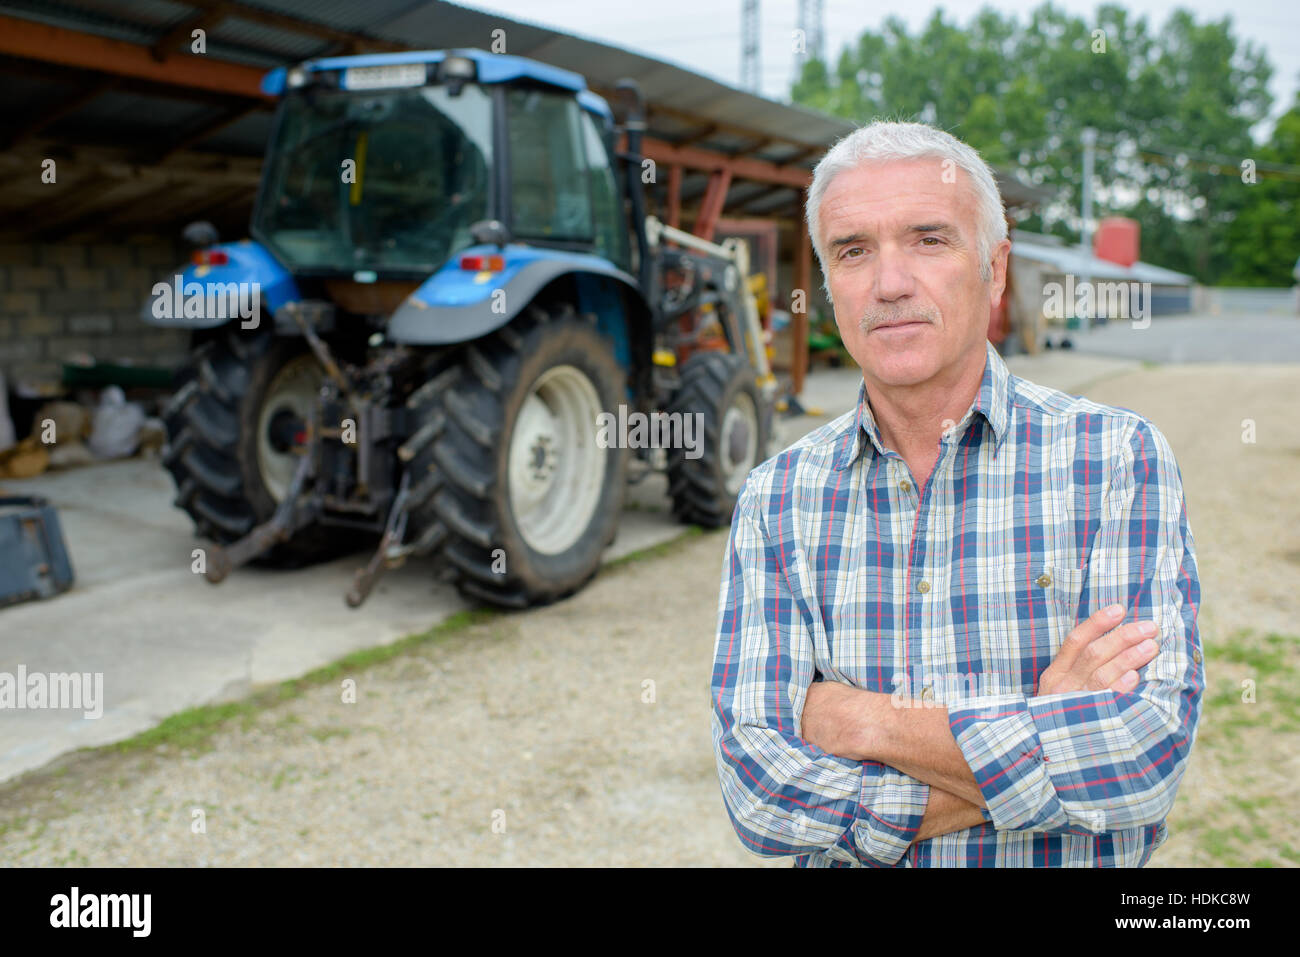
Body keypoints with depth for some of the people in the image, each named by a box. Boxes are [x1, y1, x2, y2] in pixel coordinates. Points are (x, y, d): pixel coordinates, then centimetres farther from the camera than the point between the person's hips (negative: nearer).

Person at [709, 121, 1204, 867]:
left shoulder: (1117, 458, -8)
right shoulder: (778, 498, -4)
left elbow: (1151, 754, -17)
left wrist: (869, 720, -17)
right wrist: (1041, 735, -18)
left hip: (1076, 866, 0)